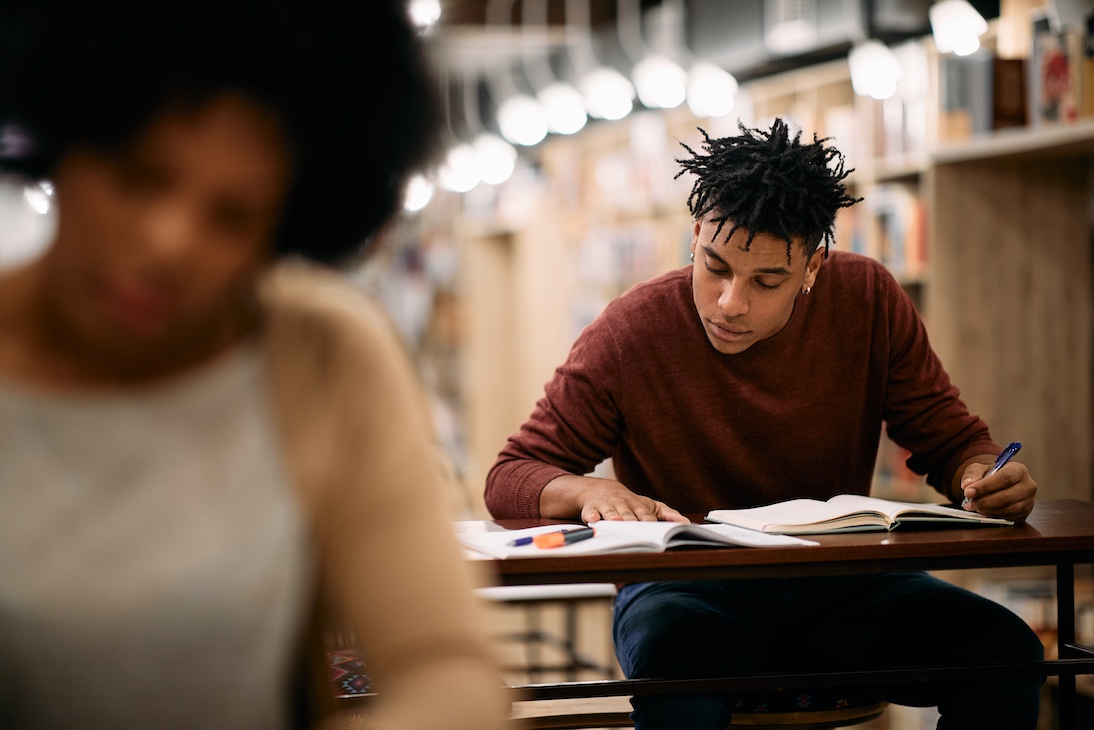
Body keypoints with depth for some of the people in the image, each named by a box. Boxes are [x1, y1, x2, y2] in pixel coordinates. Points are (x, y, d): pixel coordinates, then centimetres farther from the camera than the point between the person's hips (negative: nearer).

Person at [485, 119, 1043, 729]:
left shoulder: (868, 300, -2)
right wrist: (589, 491, -26)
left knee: (1006, 652, -24)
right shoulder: (630, 332, -9)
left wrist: (985, 475, -18)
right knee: (678, 661, -40)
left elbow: (953, 439, 7)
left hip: (837, 587, 3)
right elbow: (510, 478, -3)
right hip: (686, 592, -3)